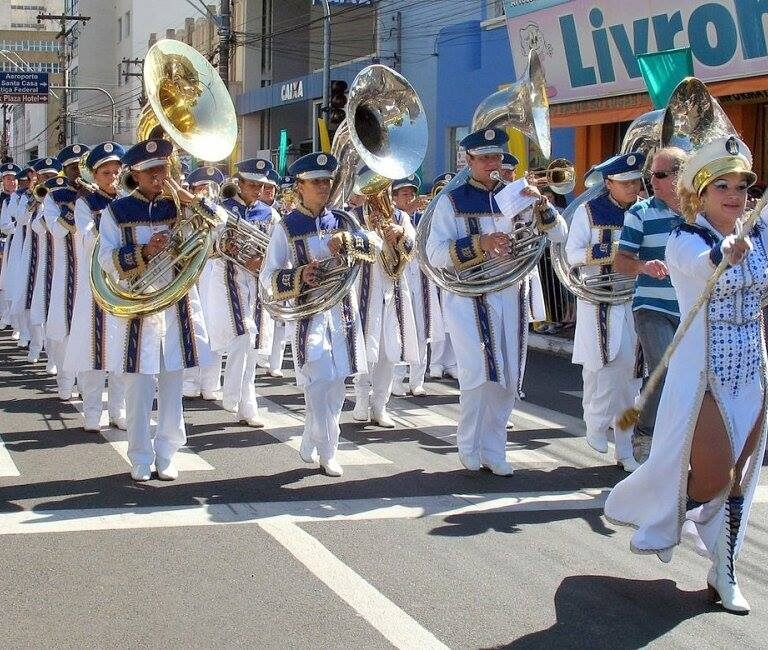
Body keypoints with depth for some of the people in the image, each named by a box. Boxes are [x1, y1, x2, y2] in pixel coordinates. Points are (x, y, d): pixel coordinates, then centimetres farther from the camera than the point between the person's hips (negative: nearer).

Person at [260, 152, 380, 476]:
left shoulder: (340, 220, 9)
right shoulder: (286, 227, -2)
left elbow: (376, 244, -3)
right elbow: (268, 278, -5)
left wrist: (347, 240, -21)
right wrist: (299, 276, -23)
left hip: (342, 312, 4)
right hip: (308, 314, -4)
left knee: (336, 387, 10)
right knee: (319, 385, -10)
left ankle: (310, 446, 26)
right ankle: (327, 454, 2)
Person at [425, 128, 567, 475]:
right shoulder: (451, 201, -3)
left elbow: (559, 234, 4)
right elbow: (435, 254, -12)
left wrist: (540, 204, -16)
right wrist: (480, 243, -24)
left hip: (510, 298, 4)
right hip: (469, 300, -4)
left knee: (507, 381, 7)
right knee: (479, 376, -11)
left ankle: (493, 449, 21)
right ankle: (468, 447, 8)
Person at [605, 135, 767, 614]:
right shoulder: (685, 241, -15)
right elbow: (702, 266, -38)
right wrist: (726, 253, -60)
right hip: (703, 375, -5)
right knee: (711, 478, -4)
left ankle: (725, 573, 23)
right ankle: (655, 513, 27)